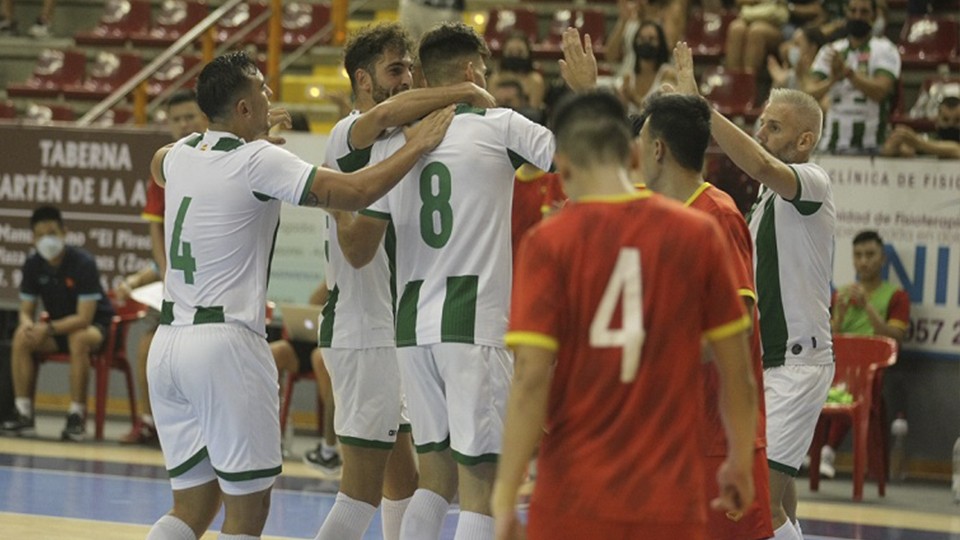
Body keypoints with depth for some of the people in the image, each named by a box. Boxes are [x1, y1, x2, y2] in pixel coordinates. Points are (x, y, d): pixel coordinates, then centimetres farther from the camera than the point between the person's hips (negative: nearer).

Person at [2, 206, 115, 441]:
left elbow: (84, 318, -26)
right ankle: (24, 414, -18)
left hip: (95, 326, -5)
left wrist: (49, 329, -36)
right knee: (21, 337, -21)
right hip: (59, 326, 5)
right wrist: (27, 325, -28)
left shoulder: (83, 263, -23)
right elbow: (26, 311, -3)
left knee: (78, 339, -38)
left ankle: (77, 417, -32)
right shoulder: (33, 265, -7)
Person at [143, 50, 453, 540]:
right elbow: (355, 193, -17)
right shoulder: (258, 161, -10)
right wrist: (416, 147, -3)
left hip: (168, 345, 7)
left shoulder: (181, 153, 10)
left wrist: (251, 134, 42)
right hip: (225, 343, -7)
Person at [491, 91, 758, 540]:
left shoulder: (548, 242, -5)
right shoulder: (698, 235, 1)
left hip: (574, 502, -1)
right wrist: (741, 461, 20)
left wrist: (505, 498, -8)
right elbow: (738, 372, 6)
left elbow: (530, 380, -11)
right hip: (669, 502, 1)